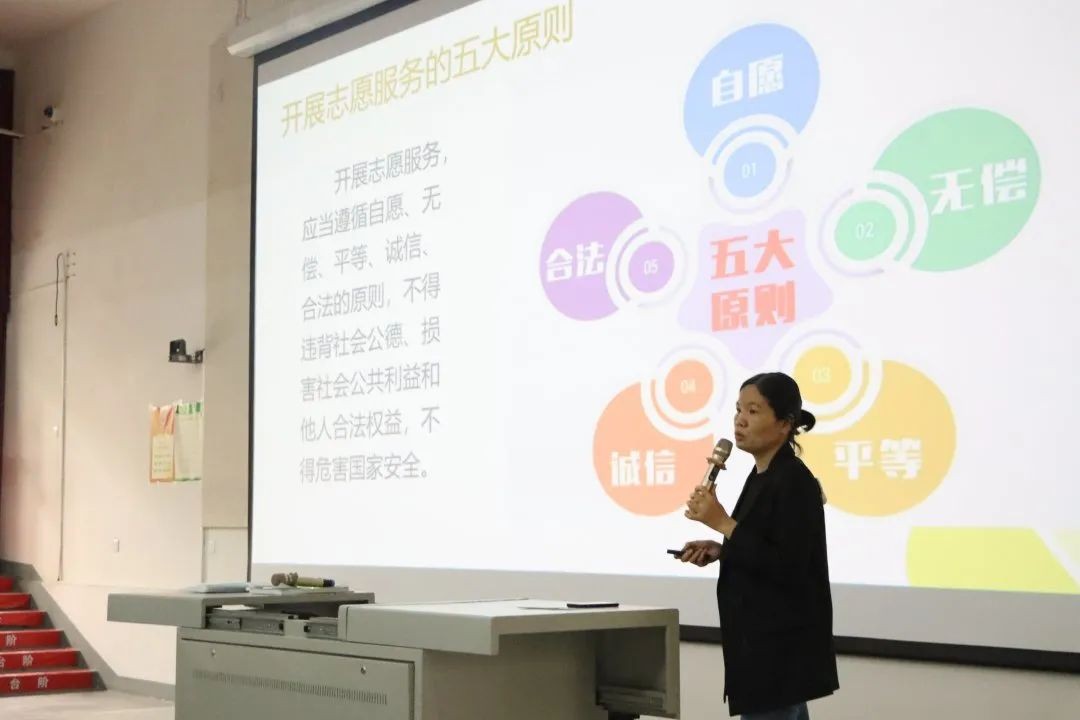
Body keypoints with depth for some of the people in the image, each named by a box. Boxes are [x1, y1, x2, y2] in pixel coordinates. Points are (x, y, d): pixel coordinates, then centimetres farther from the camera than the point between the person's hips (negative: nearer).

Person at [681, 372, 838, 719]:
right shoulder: (762, 477, 13)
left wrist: (722, 523, -21)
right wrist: (721, 550, 7)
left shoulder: (794, 482, -16)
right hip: (766, 640, 10)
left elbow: (789, 569, -22)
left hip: (780, 647, -10)